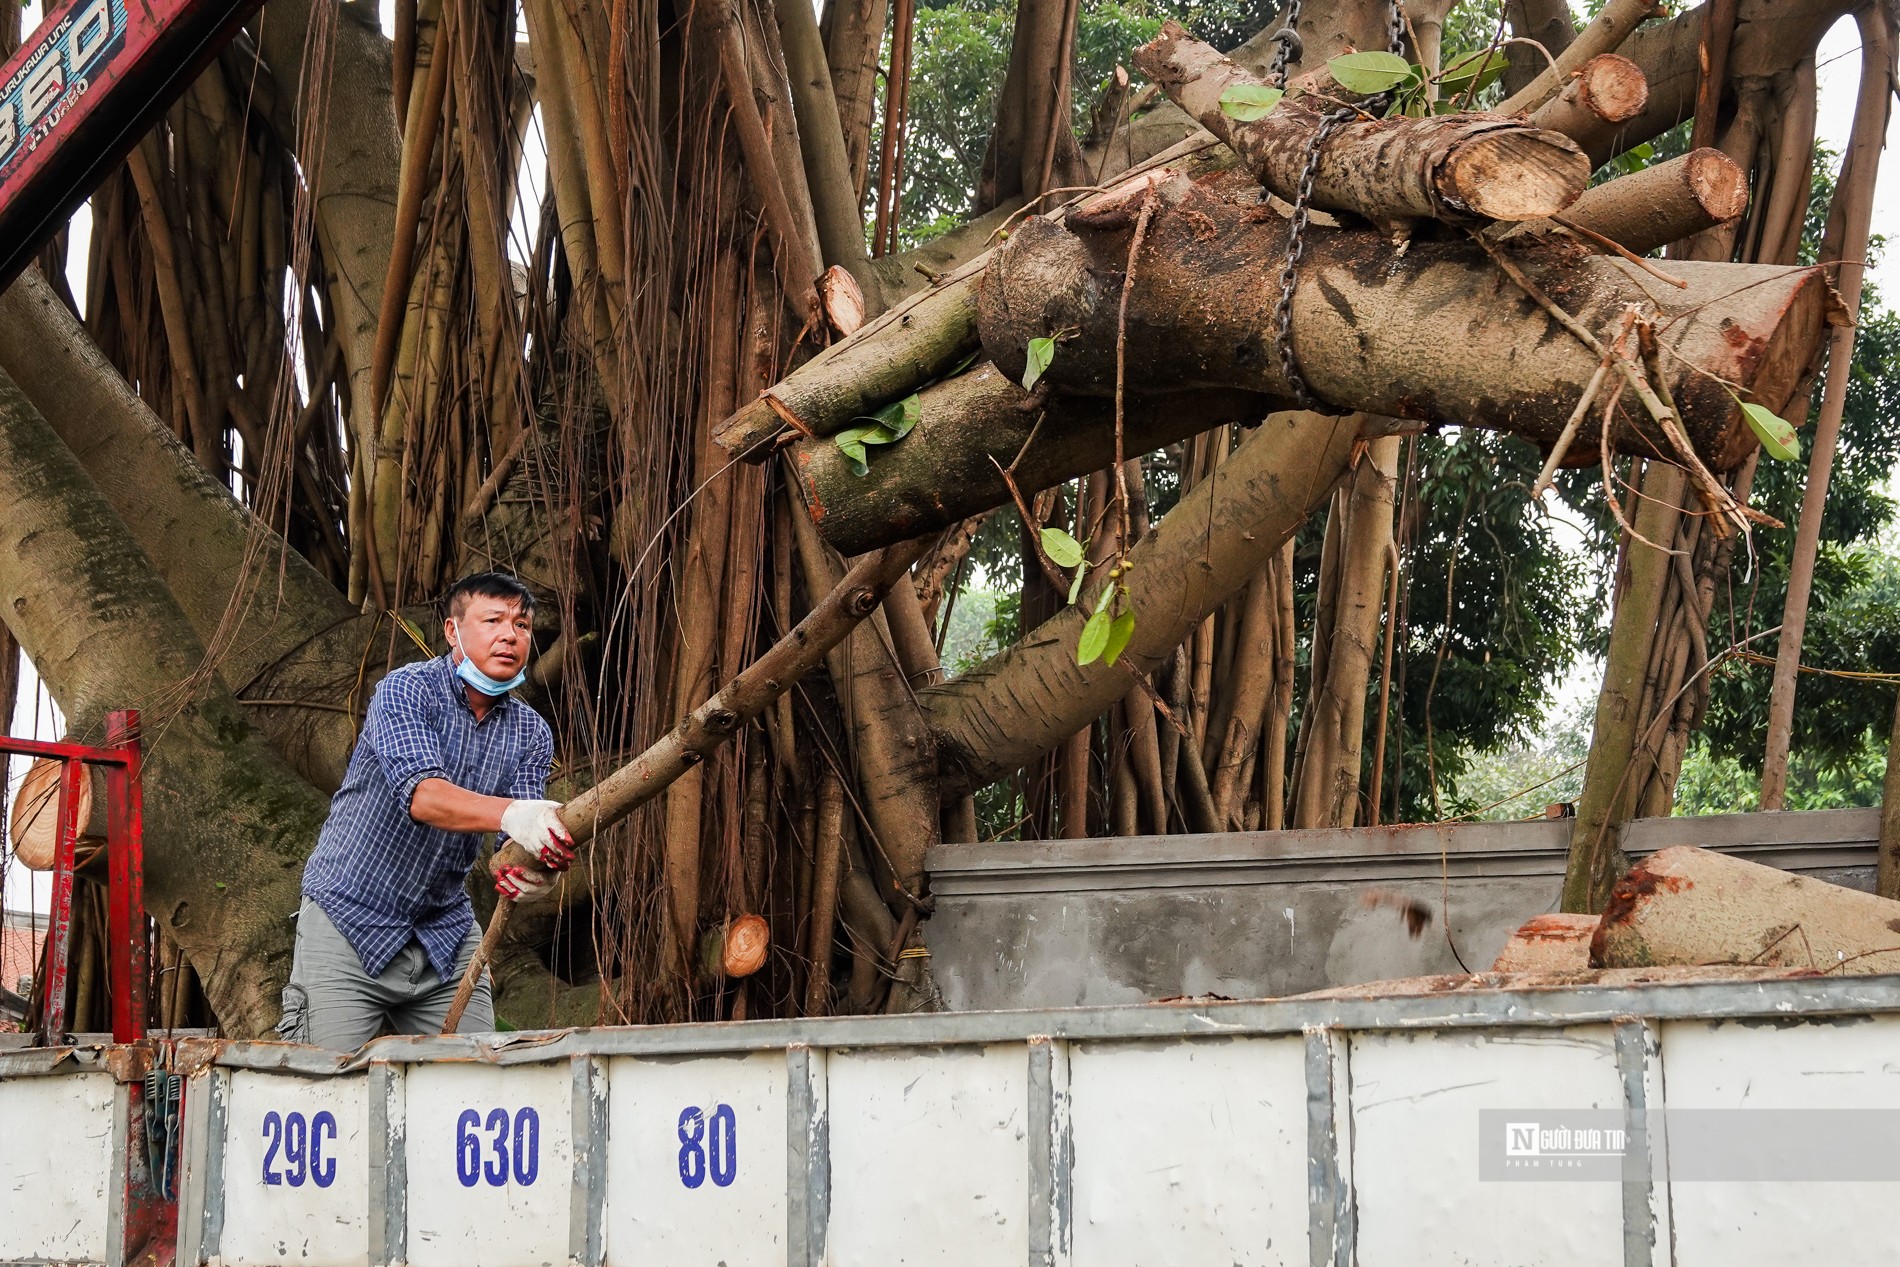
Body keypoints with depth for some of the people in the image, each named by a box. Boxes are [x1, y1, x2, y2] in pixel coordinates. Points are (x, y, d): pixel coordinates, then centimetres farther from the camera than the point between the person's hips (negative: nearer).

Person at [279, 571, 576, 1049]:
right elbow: (420, 795, -30)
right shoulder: (407, 691, -13)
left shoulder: (531, 734, 3)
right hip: (351, 921, -5)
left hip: (446, 930, 5)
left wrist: (530, 872, -34)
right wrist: (509, 813, -49)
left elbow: (523, 840, -8)